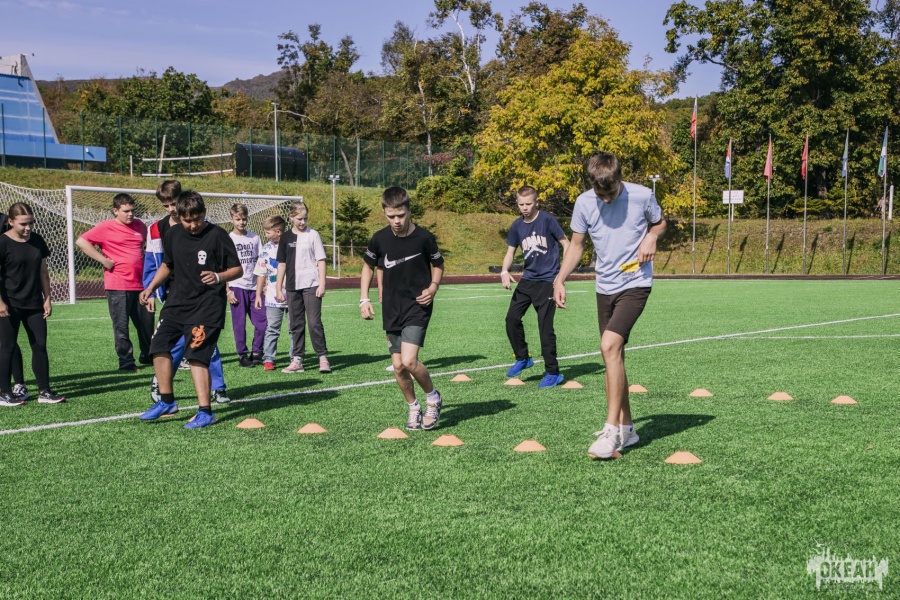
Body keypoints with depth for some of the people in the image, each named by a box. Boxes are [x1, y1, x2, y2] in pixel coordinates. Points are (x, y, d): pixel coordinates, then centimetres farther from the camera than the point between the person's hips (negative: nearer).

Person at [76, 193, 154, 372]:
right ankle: (126, 362, 6)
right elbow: (81, 241, -10)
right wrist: (103, 259, -14)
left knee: (146, 322, 12)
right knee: (121, 326, -1)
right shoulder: (106, 227, -5)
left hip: (140, 284, 6)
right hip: (118, 285, -6)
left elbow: (146, 243, 33)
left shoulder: (139, 226, 12)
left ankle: (147, 356, 29)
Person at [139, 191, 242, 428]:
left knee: (196, 355, -12)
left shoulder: (217, 235, -11)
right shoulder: (173, 235, 5)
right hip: (177, 301, 7)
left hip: (207, 306, -7)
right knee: (159, 346, 6)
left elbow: (237, 269, -9)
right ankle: (167, 402, 23)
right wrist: (151, 287, 11)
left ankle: (205, 412, -4)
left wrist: (219, 276, -28)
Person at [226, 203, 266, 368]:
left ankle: (256, 353, 14)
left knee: (262, 321, 0)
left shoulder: (254, 238, 10)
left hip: (254, 287, 3)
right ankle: (242, 355, 11)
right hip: (237, 286, -3)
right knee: (239, 323, 0)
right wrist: (227, 290, -8)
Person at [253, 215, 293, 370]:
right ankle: (268, 359, 2)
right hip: (273, 297, 2)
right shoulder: (266, 248, 7)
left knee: (295, 328, 5)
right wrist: (258, 294, 8)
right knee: (272, 329, 0)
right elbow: (261, 273, 11)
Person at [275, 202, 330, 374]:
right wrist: (278, 288, 9)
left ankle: (323, 358, -2)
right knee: (296, 324, 8)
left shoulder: (313, 235, 0)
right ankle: (297, 360, 13)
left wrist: (322, 284, -7)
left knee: (314, 322, -8)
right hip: (292, 287, 4)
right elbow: (282, 263, 12)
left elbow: (321, 260, 0)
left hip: (311, 285, -4)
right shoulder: (286, 237, 9)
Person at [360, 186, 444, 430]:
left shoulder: (423, 237, -11)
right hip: (392, 310, 4)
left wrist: (433, 287, -12)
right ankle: (413, 408, 27)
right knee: (398, 366, 6)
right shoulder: (379, 239, -4)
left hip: (417, 307, -4)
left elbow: (438, 264, 6)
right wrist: (364, 299, 4)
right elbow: (368, 266, 13)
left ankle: (433, 397, 8)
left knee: (409, 361, -18)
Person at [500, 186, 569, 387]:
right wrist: (504, 272, -8)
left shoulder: (547, 219, -9)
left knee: (545, 326, -6)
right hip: (527, 279, 6)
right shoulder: (517, 225, 6)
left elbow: (566, 244, -5)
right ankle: (522, 358, 22)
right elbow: (510, 251, 12)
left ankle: (553, 373, 6)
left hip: (547, 281, -6)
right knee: (512, 318, 0)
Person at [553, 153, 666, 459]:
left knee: (609, 345, -22)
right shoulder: (584, 203, -3)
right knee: (614, 354, 9)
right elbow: (577, 243, 10)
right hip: (605, 287, 5)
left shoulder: (642, 196, -9)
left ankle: (612, 430, -17)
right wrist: (559, 279, -1)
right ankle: (626, 428, 22)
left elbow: (659, 222, 11)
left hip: (635, 284, -5)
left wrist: (651, 236, -12)